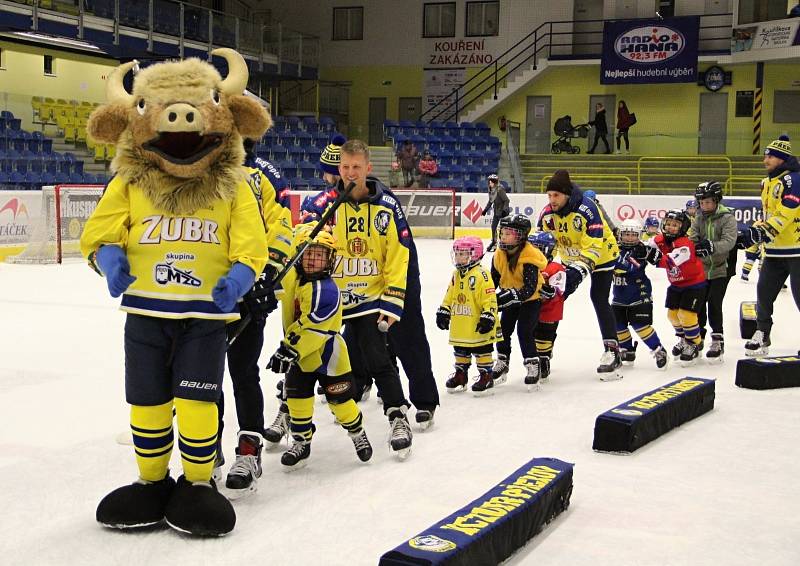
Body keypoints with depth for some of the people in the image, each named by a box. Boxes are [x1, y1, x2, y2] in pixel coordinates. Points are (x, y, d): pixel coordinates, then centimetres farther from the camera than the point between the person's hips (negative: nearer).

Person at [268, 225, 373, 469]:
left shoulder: (326, 290, -27)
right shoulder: (292, 278, -4)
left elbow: (311, 328, -30)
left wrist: (289, 350, -30)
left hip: (327, 355, -6)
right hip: (301, 354, 6)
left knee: (339, 400, 7)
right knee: (296, 398, 4)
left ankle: (357, 433, 32)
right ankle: (301, 443, 18)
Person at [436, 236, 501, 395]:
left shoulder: (481, 275, -16)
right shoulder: (456, 275, 9)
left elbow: (490, 299, -18)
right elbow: (449, 296, 19)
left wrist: (488, 317, -22)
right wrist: (443, 311, 15)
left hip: (478, 325, -8)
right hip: (459, 326, 8)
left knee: (482, 350, 2)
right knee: (460, 351, 17)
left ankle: (486, 376, 12)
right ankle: (460, 375, 29)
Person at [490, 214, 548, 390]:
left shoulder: (529, 257, -28)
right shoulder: (499, 255, -7)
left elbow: (530, 289, -33)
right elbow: (494, 279, 6)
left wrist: (511, 296, -42)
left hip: (531, 299, -7)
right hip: (510, 299, 7)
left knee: (524, 331, -14)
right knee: (503, 329, 7)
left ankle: (533, 365, -1)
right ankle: (502, 362, 23)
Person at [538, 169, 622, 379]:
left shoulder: (587, 209, -32)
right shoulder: (548, 213, -15)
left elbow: (594, 246, -34)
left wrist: (581, 267, -43)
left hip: (601, 256, -6)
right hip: (571, 258, 6)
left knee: (599, 299, -16)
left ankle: (612, 350, -12)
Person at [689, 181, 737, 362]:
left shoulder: (727, 217, -12)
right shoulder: (699, 218, 4)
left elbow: (729, 241, -23)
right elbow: (692, 238, -4)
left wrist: (711, 246, -38)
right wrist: (694, 247, -27)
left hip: (721, 268, -5)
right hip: (702, 268, 5)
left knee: (714, 303, -11)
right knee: (698, 303, 7)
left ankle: (718, 341, -1)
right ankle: (697, 337, 24)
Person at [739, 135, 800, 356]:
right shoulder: (767, 183, 14)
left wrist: (760, 232, -31)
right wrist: (751, 233, 14)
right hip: (774, 250, 8)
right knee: (764, 292, 9)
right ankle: (762, 335, 21)